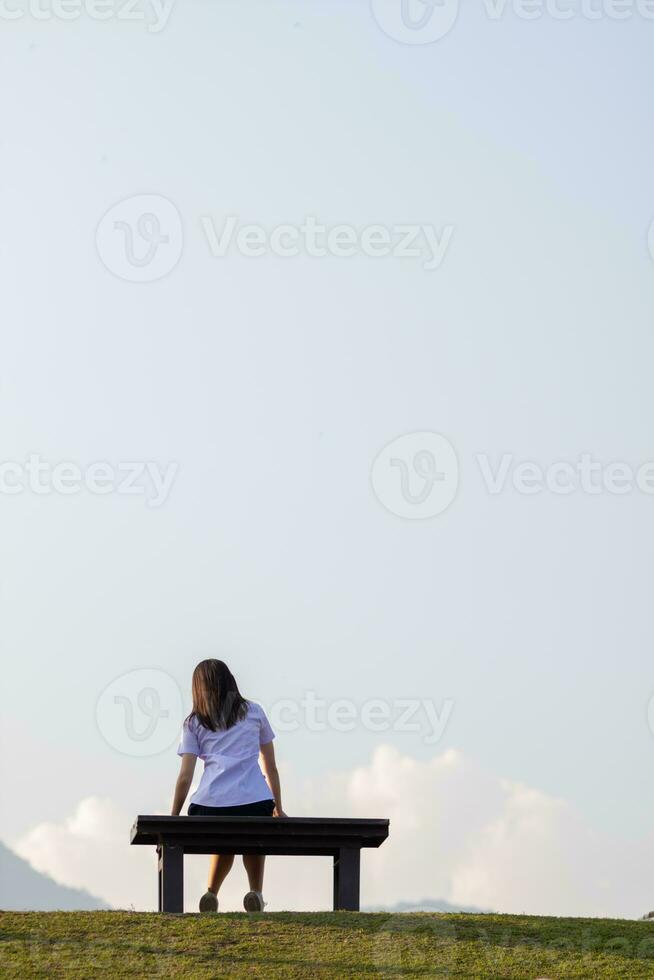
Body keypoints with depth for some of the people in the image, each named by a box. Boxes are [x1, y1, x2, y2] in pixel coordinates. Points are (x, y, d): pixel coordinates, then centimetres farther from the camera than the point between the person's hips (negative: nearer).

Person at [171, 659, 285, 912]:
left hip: (211, 806, 0)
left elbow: (185, 777, 7)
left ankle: (211, 893, 14)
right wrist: (278, 809, 27)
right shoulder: (254, 712, 18)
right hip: (255, 802, 0)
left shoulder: (194, 723, 15)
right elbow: (270, 767, 20)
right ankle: (256, 892, 13)